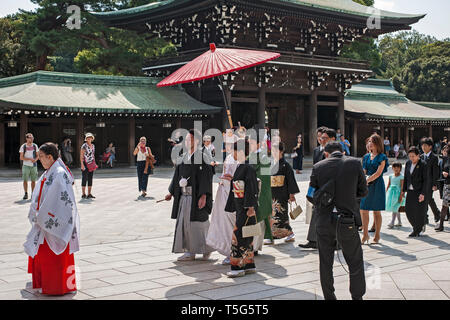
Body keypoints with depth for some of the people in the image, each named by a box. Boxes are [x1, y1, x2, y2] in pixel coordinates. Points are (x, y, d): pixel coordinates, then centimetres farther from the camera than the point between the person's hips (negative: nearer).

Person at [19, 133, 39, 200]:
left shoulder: (35, 146, 6)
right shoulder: (23, 146, -2)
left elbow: (38, 156, 10)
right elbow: (21, 158, -5)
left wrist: (35, 159, -12)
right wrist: (30, 159, -18)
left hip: (34, 165, 2)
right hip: (26, 165, -2)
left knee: (33, 180, 2)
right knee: (25, 180, -3)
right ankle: (26, 194, 7)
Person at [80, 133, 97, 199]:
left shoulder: (93, 146, 13)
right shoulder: (84, 146, -8)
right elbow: (81, 156, -11)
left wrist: (94, 164, 17)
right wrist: (82, 165, -18)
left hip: (91, 165, 7)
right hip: (85, 164, -7)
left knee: (90, 179, 8)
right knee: (84, 179, -4)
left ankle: (89, 194, 13)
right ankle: (83, 194, 0)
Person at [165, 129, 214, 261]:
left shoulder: (202, 156, -10)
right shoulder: (183, 157, 13)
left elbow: (206, 176, -15)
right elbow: (177, 176, 18)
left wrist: (203, 196, -22)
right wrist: (171, 192, 15)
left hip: (196, 195, -7)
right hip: (184, 196, 7)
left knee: (197, 223, -2)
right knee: (184, 223, 6)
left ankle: (207, 248, 18)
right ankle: (190, 252, 14)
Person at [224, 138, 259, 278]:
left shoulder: (248, 168, -15)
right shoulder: (240, 167, 13)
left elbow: (252, 189, -18)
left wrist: (250, 208, -20)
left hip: (246, 208, -9)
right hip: (240, 208, 9)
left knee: (239, 235, -7)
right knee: (246, 237, 12)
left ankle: (238, 267, -2)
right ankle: (250, 265, 19)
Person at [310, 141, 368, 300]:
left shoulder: (318, 167, -3)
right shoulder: (354, 163, -4)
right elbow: (363, 191, 3)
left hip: (324, 221, 1)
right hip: (347, 221, -1)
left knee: (325, 264, 14)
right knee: (355, 263, 14)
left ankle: (329, 297, 23)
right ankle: (357, 296, 19)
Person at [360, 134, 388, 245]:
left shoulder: (382, 157, -4)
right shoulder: (366, 156, 13)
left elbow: (378, 173, -12)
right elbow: (364, 171, 14)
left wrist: (367, 180, -18)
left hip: (377, 185, -5)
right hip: (366, 185, 5)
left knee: (376, 211, 1)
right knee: (363, 210, 0)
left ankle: (377, 236, 10)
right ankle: (365, 235, 9)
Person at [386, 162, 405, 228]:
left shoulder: (401, 177, -5)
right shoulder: (391, 176, 11)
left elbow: (402, 187, -9)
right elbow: (388, 185, 16)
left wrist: (401, 195, -15)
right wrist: (386, 193, 12)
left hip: (397, 192, -6)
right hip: (391, 192, 6)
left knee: (395, 208, -12)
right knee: (396, 209, 11)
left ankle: (392, 223, -14)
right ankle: (399, 222, 20)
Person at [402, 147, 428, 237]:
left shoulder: (423, 165, -10)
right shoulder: (408, 163, 7)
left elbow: (425, 180, -11)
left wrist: (423, 194, -16)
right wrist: (404, 190, 13)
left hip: (419, 191, -5)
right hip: (410, 191, 6)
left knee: (419, 211, 1)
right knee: (409, 210, 4)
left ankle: (416, 231, 16)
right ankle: (418, 227, 26)